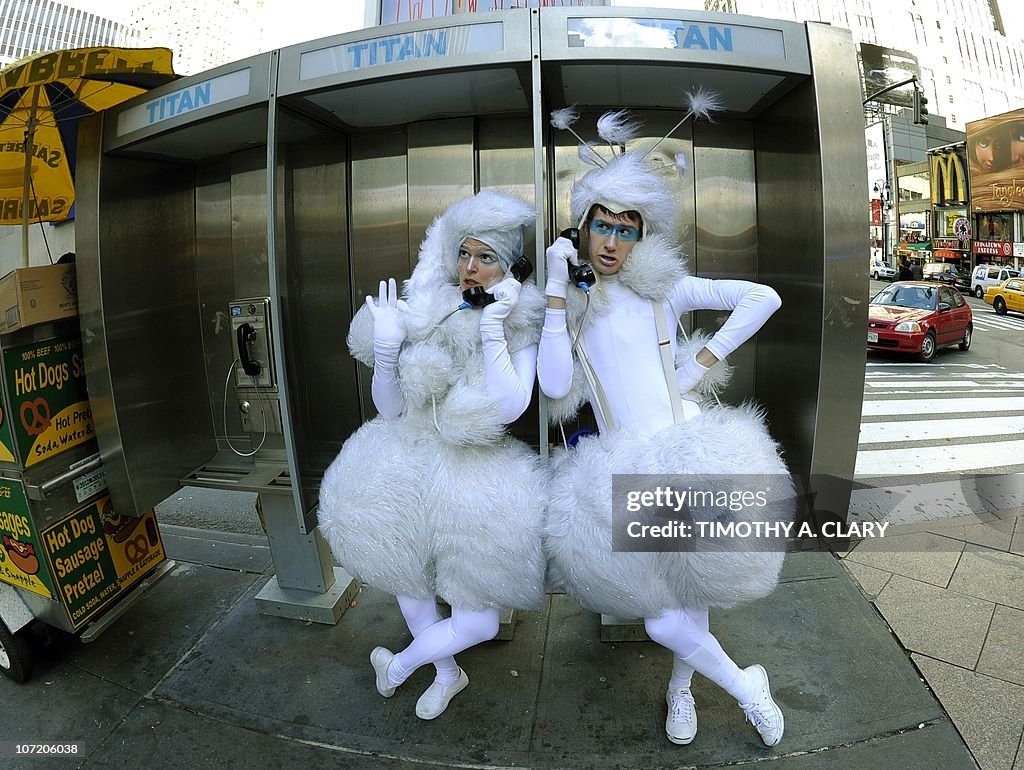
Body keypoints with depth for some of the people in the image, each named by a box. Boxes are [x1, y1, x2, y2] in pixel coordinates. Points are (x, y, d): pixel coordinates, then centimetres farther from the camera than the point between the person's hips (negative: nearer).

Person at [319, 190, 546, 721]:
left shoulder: (520, 327, -6)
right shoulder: (423, 314, -2)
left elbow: (510, 407, -21)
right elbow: (389, 408, 0)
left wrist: (491, 329, -24)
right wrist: (385, 349, -17)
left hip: (478, 477, -2)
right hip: (408, 464, 3)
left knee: (478, 623, 3)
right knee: (408, 580, 20)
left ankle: (400, 665, 35)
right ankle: (447, 673, 49)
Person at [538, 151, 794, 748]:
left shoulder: (661, 287, 6)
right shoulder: (572, 305, 11)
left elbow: (764, 298, 1)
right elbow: (556, 386, -6)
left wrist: (701, 362, -6)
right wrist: (556, 290, -6)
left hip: (683, 453, -1)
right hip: (620, 468, 1)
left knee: (691, 584, 8)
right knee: (664, 620, -4)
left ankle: (681, 684, 40)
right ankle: (744, 686, 26)